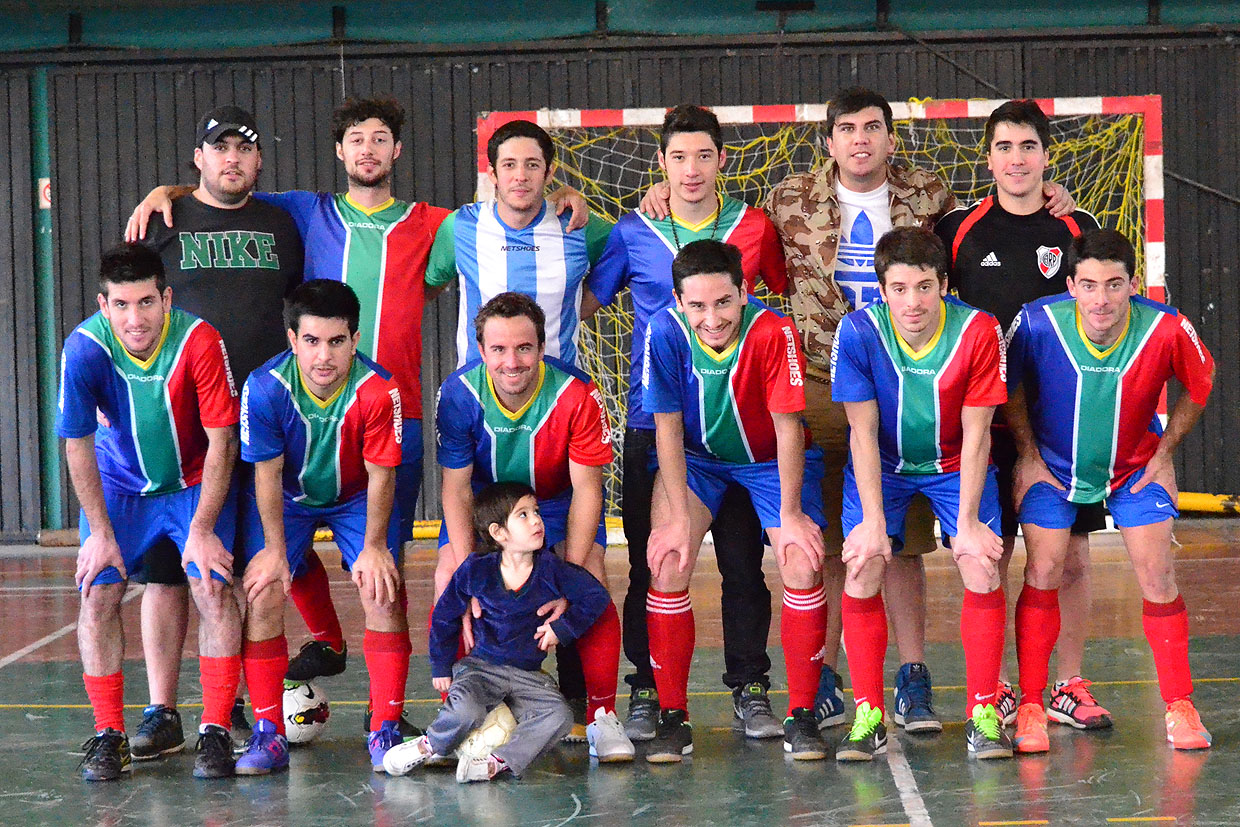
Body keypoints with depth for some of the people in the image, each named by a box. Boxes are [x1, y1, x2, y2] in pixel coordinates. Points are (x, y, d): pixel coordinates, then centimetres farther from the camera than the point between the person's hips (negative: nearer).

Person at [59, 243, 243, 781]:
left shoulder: (199, 341, -27)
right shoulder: (84, 348, -23)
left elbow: (221, 440, -19)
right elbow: (78, 444, -13)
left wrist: (202, 529, -20)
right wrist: (100, 532, -13)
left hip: (196, 483, -1)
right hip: (118, 485, 1)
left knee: (213, 589, -17)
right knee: (98, 592, -12)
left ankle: (215, 731, -7)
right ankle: (108, 734, 0)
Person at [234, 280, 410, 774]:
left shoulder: (378, 390, -30)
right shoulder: (265, 388, -28)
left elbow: (380, 474, -18)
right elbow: (267, 473, -16)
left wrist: (374, 546, -20)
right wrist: (275, 548, -17)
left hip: (356, 497, -1)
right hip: (287, 497, 1)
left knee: (383, 594, -17)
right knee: (261, 594, -14)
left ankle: (385, 731, -7)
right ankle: (268, 733, -4)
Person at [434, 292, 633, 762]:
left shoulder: (576, 394, -30)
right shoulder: (459, 395, -25)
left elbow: (586, 487, -23)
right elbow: (457, 488, -19)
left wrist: (572, 575, -30)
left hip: (558, 500, -1)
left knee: (591, 582, -22)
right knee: (447, 582, -18)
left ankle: (603, 716, -9)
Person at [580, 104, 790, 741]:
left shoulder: (754, 229, 4)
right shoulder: (632, 233, 3)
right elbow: (580, 304, 14)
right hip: (652, 421, 0)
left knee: (743, 562, 2)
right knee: (651, 564, 2)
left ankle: (749, 689, 12)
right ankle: (646, 692, 12)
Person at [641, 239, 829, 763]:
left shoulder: (772, 333, -30)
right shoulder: (665, 332, -24)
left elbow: (787, 427, -21)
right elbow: (668, 426, -16)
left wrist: (790, 514, -19)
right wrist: (679, 517, -18)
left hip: (773, 459, -1)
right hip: (694, 458, 1)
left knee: (803, 564, -19)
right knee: (667, 562, -17)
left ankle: (801, 715, -4)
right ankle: (672, 717, -4)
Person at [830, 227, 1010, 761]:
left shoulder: (978, 331, -24)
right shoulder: (858, 332, -23)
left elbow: (976, 433, -18)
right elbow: (863, 432, -18)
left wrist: (968, 522, -21)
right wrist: (873, 521, -24)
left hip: (955, 464, 0)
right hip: (881, 465, 0)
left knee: (982, 572, -16)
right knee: (861, 573, -16)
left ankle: (983, 713, -3)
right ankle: (869, 717, -3)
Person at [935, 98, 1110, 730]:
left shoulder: (1078, 231, 6)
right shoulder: (958, 231, 3)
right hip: (984, 417, -1)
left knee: (1071, 556, 3)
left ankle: (1070, 687, 13)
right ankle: (991, 690, 10)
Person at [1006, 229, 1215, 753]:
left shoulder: (1166, 329, -26)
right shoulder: (1038, 323, -26)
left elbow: (1200, 384, -4)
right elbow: (1011, 385, -4)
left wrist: (1164, 453, -2)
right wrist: (1028, 455, -3)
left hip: (1136, 467, 0)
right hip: (1052, 464, 0)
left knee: (1158, 576, -7)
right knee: (1043, 573, -9)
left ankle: (1180, 707, 6)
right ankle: (1030, 709, 2)